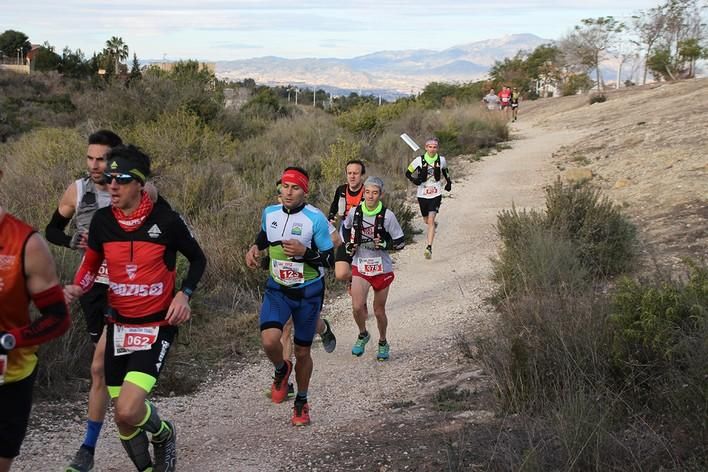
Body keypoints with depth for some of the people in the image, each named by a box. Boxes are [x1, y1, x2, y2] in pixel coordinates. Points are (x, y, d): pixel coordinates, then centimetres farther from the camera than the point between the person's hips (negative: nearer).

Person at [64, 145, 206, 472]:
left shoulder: (166, 220, -13)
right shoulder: (102, 220, -3)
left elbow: (198, 259, 1)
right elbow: (92, 262, 12)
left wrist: (183, 294, -14)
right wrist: (77, 288, -8)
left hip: (157, 326, -4)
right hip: (119, 326, 4)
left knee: (128, 410, -19)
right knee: (122, 419, 9)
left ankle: (163, 435, 15)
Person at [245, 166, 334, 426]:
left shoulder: (315, 219, -16)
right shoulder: (269, 213, -3)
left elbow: (329, 260, -12)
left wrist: (304, 252, -29)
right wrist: (254, 247, 0)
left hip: (308, 292, -2)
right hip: (277, 289, 2)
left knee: (302, 352, 8)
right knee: (269, 341, -21)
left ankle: (301, 403, 32)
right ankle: (281, 370, 15)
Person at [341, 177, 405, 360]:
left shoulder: (387, 216, -12)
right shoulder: (355, 213, -4)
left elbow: (400, 242, -7)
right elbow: (346, 228, 19)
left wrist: (383, 244, -22)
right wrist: (348, 244, 3)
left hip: (382, 269, -1)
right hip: (360, 267, 1)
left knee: (379, 311, 10)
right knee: (357, 307, -15)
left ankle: (383, 343, 35)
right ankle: (363, 335, 15)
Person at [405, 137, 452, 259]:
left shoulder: (441, 160, -1)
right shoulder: (419, 160, -7)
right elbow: (408, 172, 1)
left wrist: (449, 182, 22)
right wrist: (414, 180, -16)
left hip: (436, 194, -2)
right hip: (423, 194, 2)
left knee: (431, 220, -17)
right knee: (426, 220, 18)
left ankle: (429, 248, -21)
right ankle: (432, 229, 57)